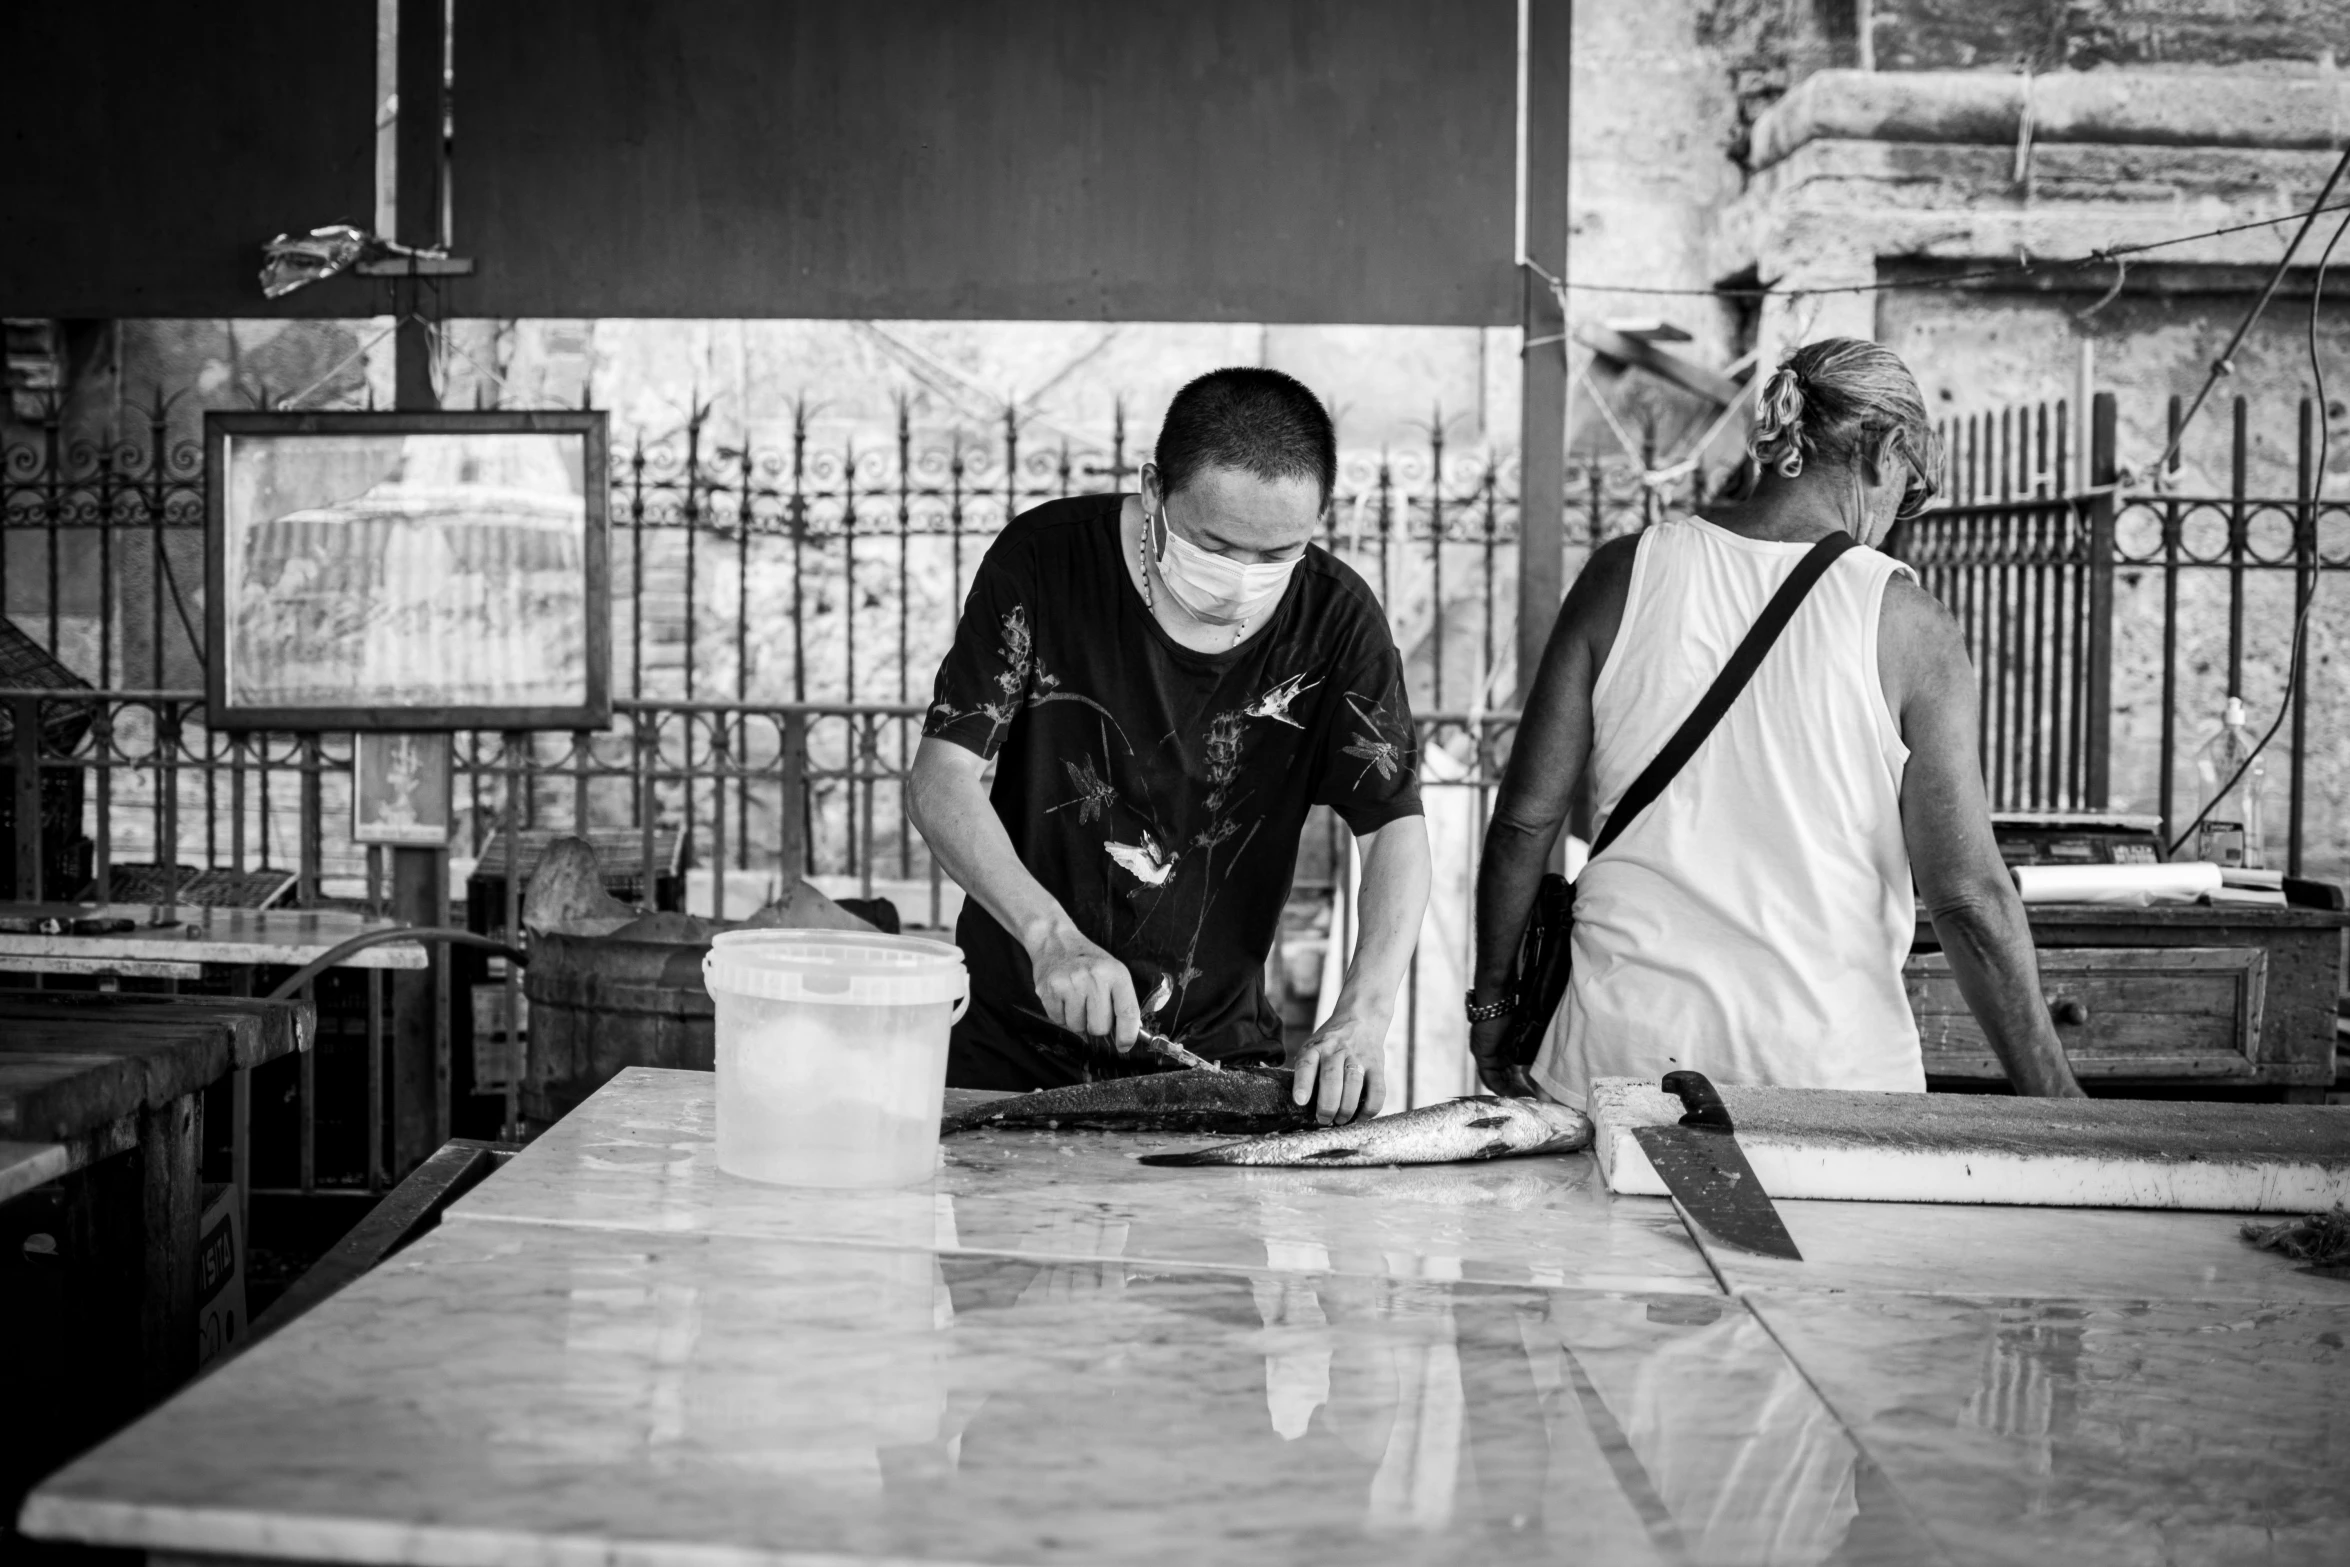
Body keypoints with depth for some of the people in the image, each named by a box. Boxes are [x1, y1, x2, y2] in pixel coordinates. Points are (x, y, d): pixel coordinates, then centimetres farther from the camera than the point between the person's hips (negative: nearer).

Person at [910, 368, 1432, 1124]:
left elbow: (1396, 829, -11)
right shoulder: (1046, 560, -13)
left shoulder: (1334, 619, -9)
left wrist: (1363, 1017, -28)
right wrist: (1051, 934, -31)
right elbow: (941, 777, -16)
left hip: (1217, 1048, 1)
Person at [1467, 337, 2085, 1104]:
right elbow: (1969, 895, -6)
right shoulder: (1905, 623, -5)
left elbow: (1527, 816, 3)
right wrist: (2056, 1097, 2)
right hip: (1827, 1064, -2)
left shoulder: (1624, 573, 1)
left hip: (1625, 1044, 2)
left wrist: (1491, 998, 16)